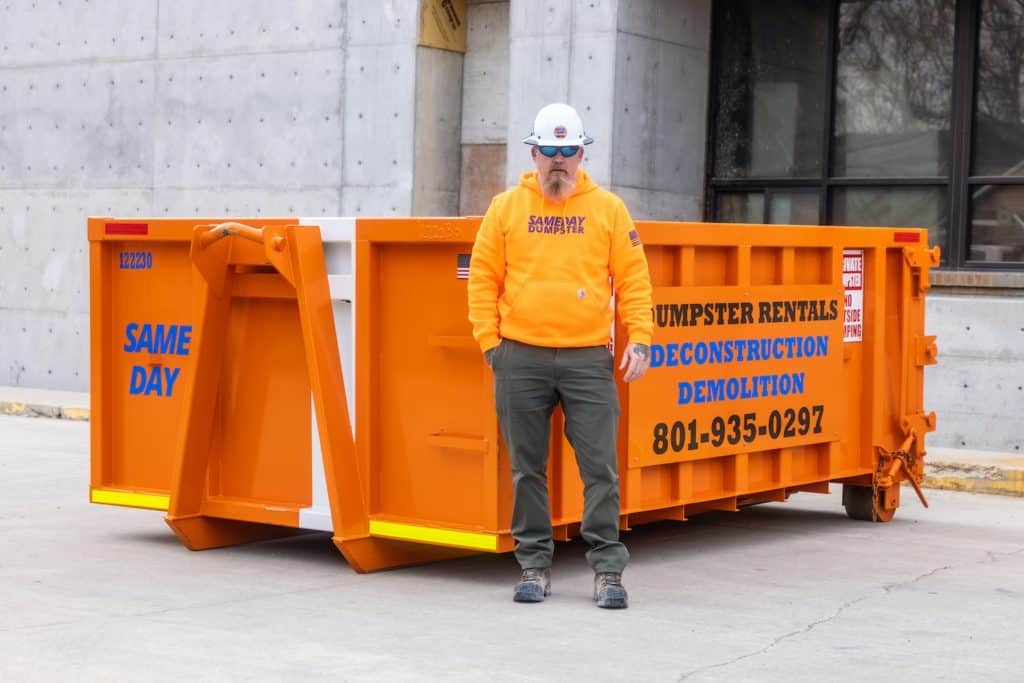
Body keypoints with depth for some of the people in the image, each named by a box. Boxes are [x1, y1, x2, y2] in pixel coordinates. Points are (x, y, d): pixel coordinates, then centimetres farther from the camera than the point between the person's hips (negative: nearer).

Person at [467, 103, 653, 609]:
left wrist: (640, 339, -4)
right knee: (528, 469, 7)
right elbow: (483, 278, 7)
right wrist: (489, 341, 0)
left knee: (600, 467, -3)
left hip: (588, 358, -1)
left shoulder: (608, 209, 6)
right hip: (521, 359, 1)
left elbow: (633, 278, 5)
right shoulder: (507, 207, 7)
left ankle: (607, 570, 3)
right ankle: (534, 565, 16)